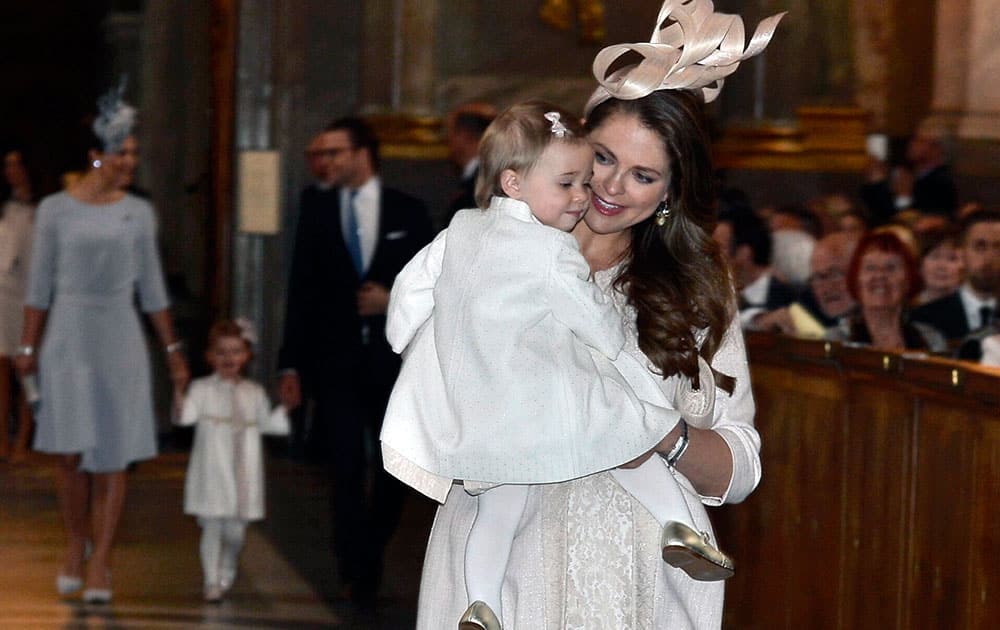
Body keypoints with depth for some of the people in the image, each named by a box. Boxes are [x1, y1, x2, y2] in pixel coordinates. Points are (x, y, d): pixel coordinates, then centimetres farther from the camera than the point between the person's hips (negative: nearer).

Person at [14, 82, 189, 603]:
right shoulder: (55, 210, 0)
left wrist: (172, 349, 9)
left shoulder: (138, 212, 4)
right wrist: (27, 346, 0)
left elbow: (152, 287, 9)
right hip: (68, 336, -1)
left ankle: (100, 563, 7)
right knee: (71, 452, -5)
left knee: (112, 456, 0)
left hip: (120, 337, 1)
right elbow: (39, 285, 3)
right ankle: (75, 545, 19)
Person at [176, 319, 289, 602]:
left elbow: (269, 424, 19)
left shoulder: (254, 393, 11)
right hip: (212, 472, -3)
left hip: (243, 472, 3)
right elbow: (185, 417, -17)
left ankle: (227, 574, 29)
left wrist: (286, 407, 7)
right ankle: (212, 581, 4)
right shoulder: (202, 389, -2)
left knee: (235, 530, 6)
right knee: (212, 526, -4)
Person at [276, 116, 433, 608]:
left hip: (391, 359, 0)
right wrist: (292, 363, 0)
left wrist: (395, 299, -15)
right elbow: (301, 288, 4)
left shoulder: (409, 212, 3)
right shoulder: (316, 208, 5)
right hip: (335, 360, 0)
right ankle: (359, 572, 2)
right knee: (347, 470, -5)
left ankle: (367, 557, 27)